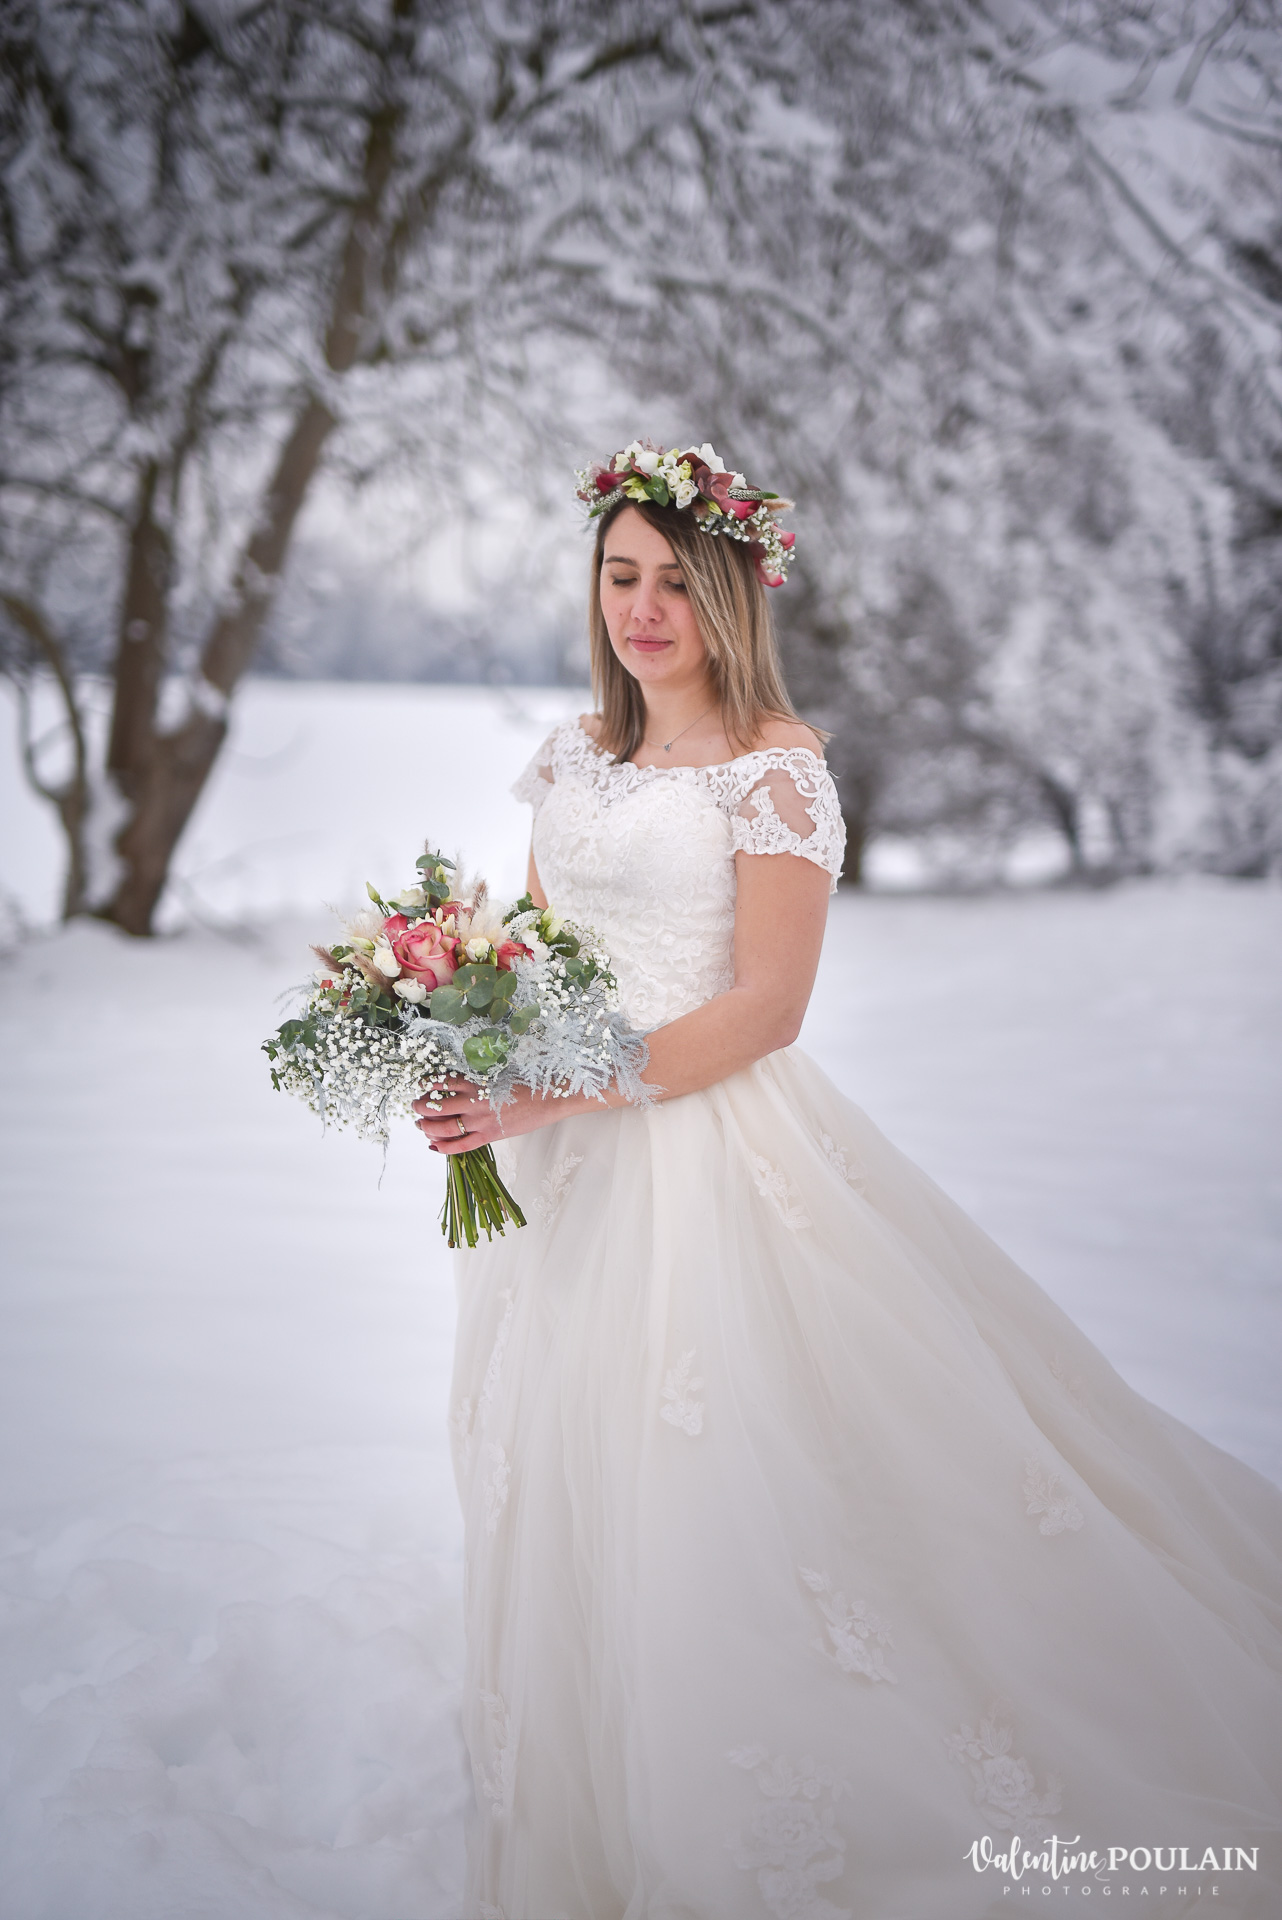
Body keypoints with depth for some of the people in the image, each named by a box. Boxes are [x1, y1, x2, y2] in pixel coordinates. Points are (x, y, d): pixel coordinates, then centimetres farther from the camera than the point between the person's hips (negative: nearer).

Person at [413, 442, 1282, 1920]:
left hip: (707, 1146, -7)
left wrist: (562, 1089, -22)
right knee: (562, 1494, 15)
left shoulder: (774, 762, -10)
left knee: (711, 1491, -4)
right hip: (561, 1165, 7)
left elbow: (765, 1004, -15)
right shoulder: (578, 749, 10)